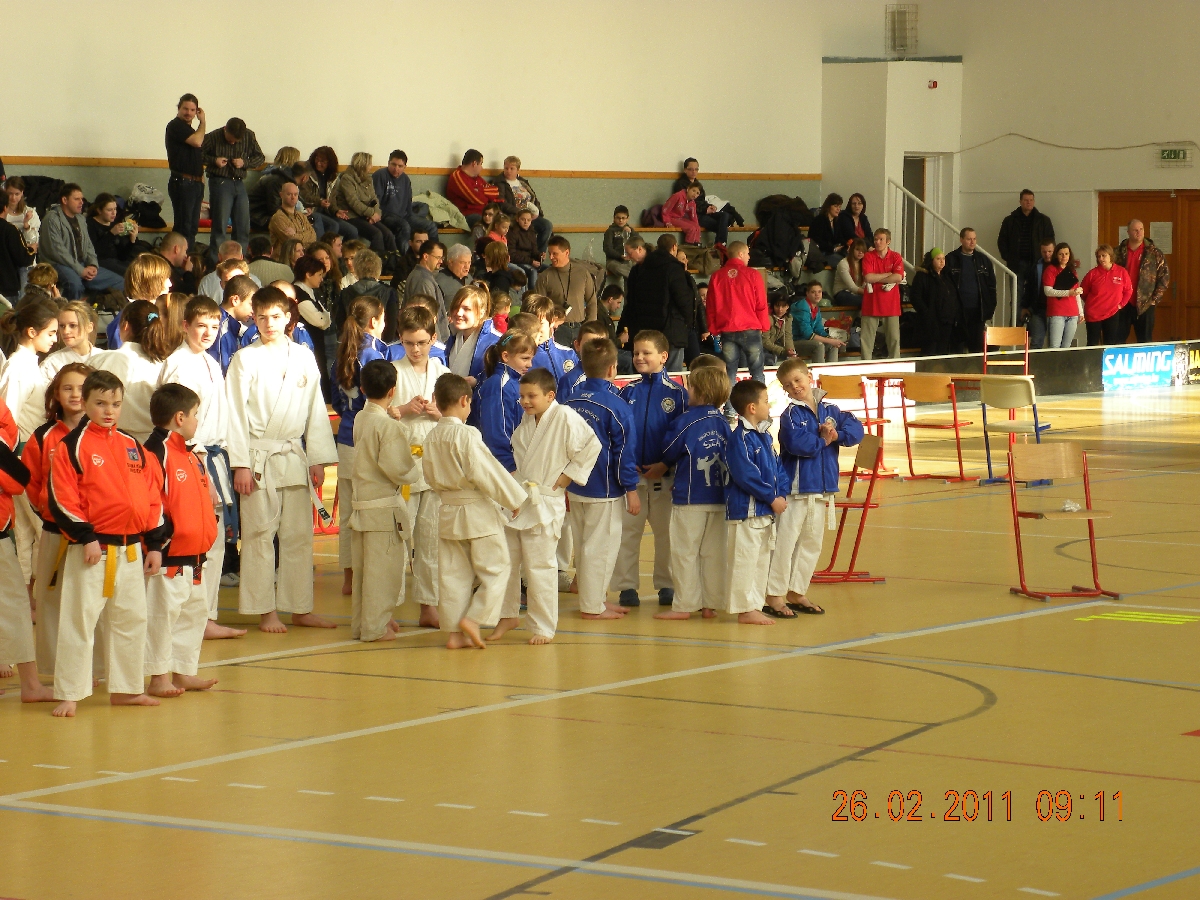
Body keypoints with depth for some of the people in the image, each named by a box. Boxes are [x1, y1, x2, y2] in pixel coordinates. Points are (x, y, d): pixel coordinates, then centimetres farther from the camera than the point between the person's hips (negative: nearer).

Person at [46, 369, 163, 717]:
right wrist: (86, 537, -18)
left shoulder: (133, 448, 11)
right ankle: (68, 694, 0)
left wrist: (153, 545, 8)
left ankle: (125, 689, 23)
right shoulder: (72, 446, -6)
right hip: (91, 549, -6)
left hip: (130, 550, 6)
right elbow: (61, 498, -12)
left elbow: (153, 498, 13)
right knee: (79, 620, -5)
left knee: (131, 619, 12)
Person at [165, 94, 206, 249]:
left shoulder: (190, 129, 20)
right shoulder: (175, 126, -8)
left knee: (192, 227, 9)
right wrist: (203, 122, -6)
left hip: (196, 183, 9)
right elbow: (197, 141, -21)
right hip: (182, 182, -9)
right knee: (183, 226, -12)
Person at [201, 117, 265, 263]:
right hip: (220, 183, -5)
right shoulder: (213, 138, -7)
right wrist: (213, 161, -16)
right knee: (220, 226, -7)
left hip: (240, 184, 5)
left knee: (243, 228, 6)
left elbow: (260, 158, 10)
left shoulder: (249, 136, 3)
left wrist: (245, 163, -8)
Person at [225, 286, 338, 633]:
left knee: (299, 536, 7)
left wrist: (317, 459, 5)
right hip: (259, 458, -4)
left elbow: (315, 411, 10)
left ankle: (301, 609, 15)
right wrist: (240, 465, -10)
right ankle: (265, 612, 4)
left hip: (294, 457, 4)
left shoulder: (303, 358, 7)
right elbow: (235, 415, -5)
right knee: (260, 535, -2)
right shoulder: (245, 359, -3)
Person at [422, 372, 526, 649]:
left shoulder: (431, 437, 3)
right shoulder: (466, 435, -18)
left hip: (448, 512, 7)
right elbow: (488, 472, -19)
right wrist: (516, 499, -11)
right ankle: (473, 619, -4)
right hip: (478, 512, -7)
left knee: (453, 574, 11)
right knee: (495, 569, 5)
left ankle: (455, 632, 12)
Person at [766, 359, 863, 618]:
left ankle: (797, 593, 25)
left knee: (811, 543, 14)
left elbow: (856, 429, 1)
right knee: (785, 542, -5)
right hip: (794, 488, -6)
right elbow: (797, 443, -24)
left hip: (821, 489, 6)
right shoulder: (791, 414, -9)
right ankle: (774, 596, 0)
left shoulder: (829, 410, 8)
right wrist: (822, 440, -10)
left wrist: (837, 435, -16)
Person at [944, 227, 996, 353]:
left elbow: (992, 285, 12)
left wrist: (990, 307, 2)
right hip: (958, 310, -2)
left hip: (978, 311, 2)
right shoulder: (951, 260, 2)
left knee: (977, 346, 1)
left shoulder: (983, 260, 11)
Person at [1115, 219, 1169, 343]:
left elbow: (1165, 277, 2)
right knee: (1117, 342, 2)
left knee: (1145, 342, 3)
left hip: (1145, 305, -1)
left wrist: (1154, 299, -3)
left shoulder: (1154, 253, 2)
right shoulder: (1119, 252, 5)